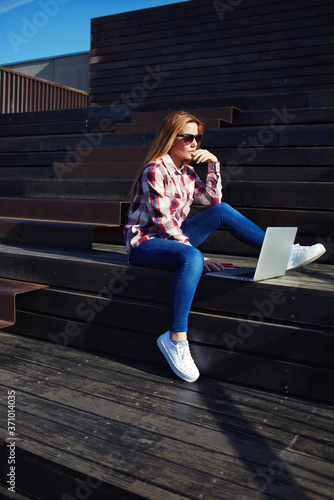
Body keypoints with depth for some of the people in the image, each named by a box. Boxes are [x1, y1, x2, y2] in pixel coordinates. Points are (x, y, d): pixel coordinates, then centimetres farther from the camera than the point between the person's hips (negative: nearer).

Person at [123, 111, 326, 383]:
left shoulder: (186, 171, 9)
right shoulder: (154, 171, -17)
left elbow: (213, 200, 10)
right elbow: (164, 223, -22)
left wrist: (214, 163, 0)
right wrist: (198, 255, -23)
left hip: (172, 237, 8)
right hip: (144, 243, -8)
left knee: (222, 211, -7)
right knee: (192, 258, -39)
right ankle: (176, 339, -34)